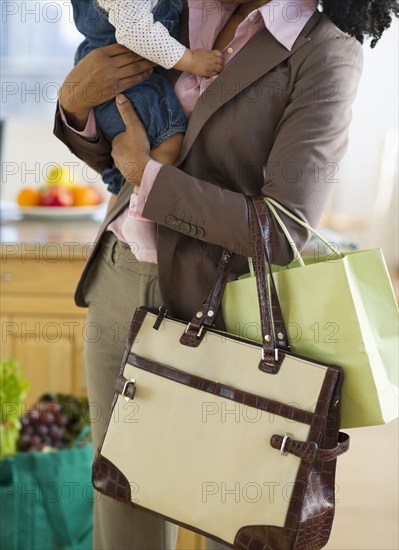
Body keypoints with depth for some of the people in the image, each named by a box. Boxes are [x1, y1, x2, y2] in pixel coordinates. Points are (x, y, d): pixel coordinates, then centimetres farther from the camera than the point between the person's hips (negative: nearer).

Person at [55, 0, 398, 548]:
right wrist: (76, 100, -8)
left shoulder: (326, 53, -13)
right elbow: (109, 153, 14)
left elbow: (283, 233, -20)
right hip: (120, 290, 6)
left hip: (214, 307, -6)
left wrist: (146, 174, -14)